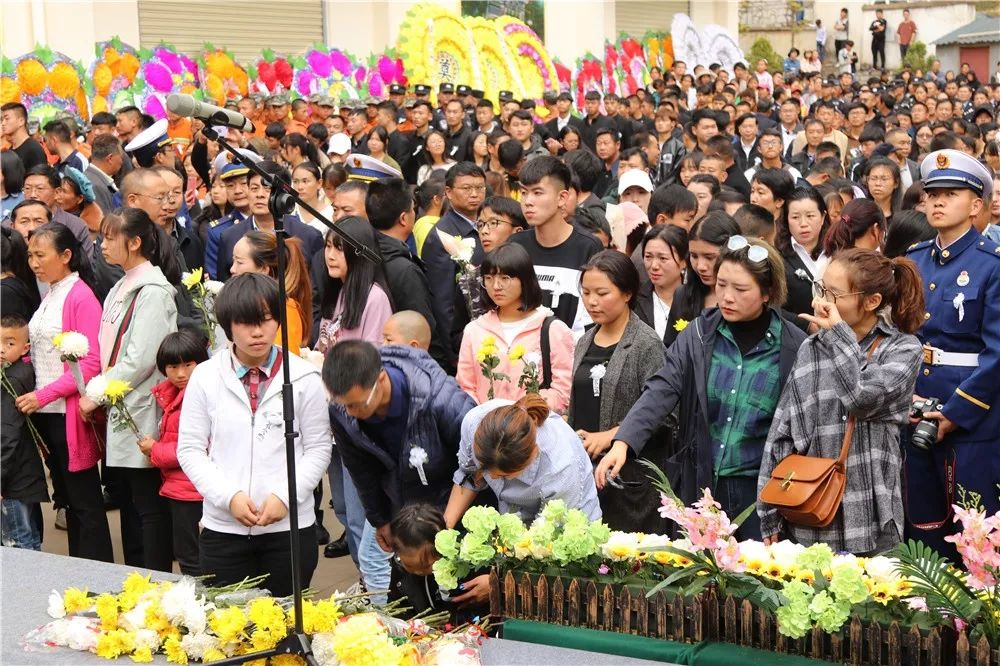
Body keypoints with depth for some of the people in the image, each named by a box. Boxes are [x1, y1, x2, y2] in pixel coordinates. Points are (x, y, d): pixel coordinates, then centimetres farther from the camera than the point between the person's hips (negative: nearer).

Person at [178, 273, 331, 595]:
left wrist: (285, 496, -10)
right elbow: (190, 450, 3)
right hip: (223, 528, 1)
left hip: (290, 524, -1)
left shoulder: (304, 377, -1)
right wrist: (228, 496, -10)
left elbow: (319, 448, 2)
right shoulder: (205, 377, 1)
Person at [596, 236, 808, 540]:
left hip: (761, 490, -2)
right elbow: (661, 390, -7)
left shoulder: (795, 346, -4)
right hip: (700, 484, 2)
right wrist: (623, 442, -21)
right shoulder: (698, 335, 2)